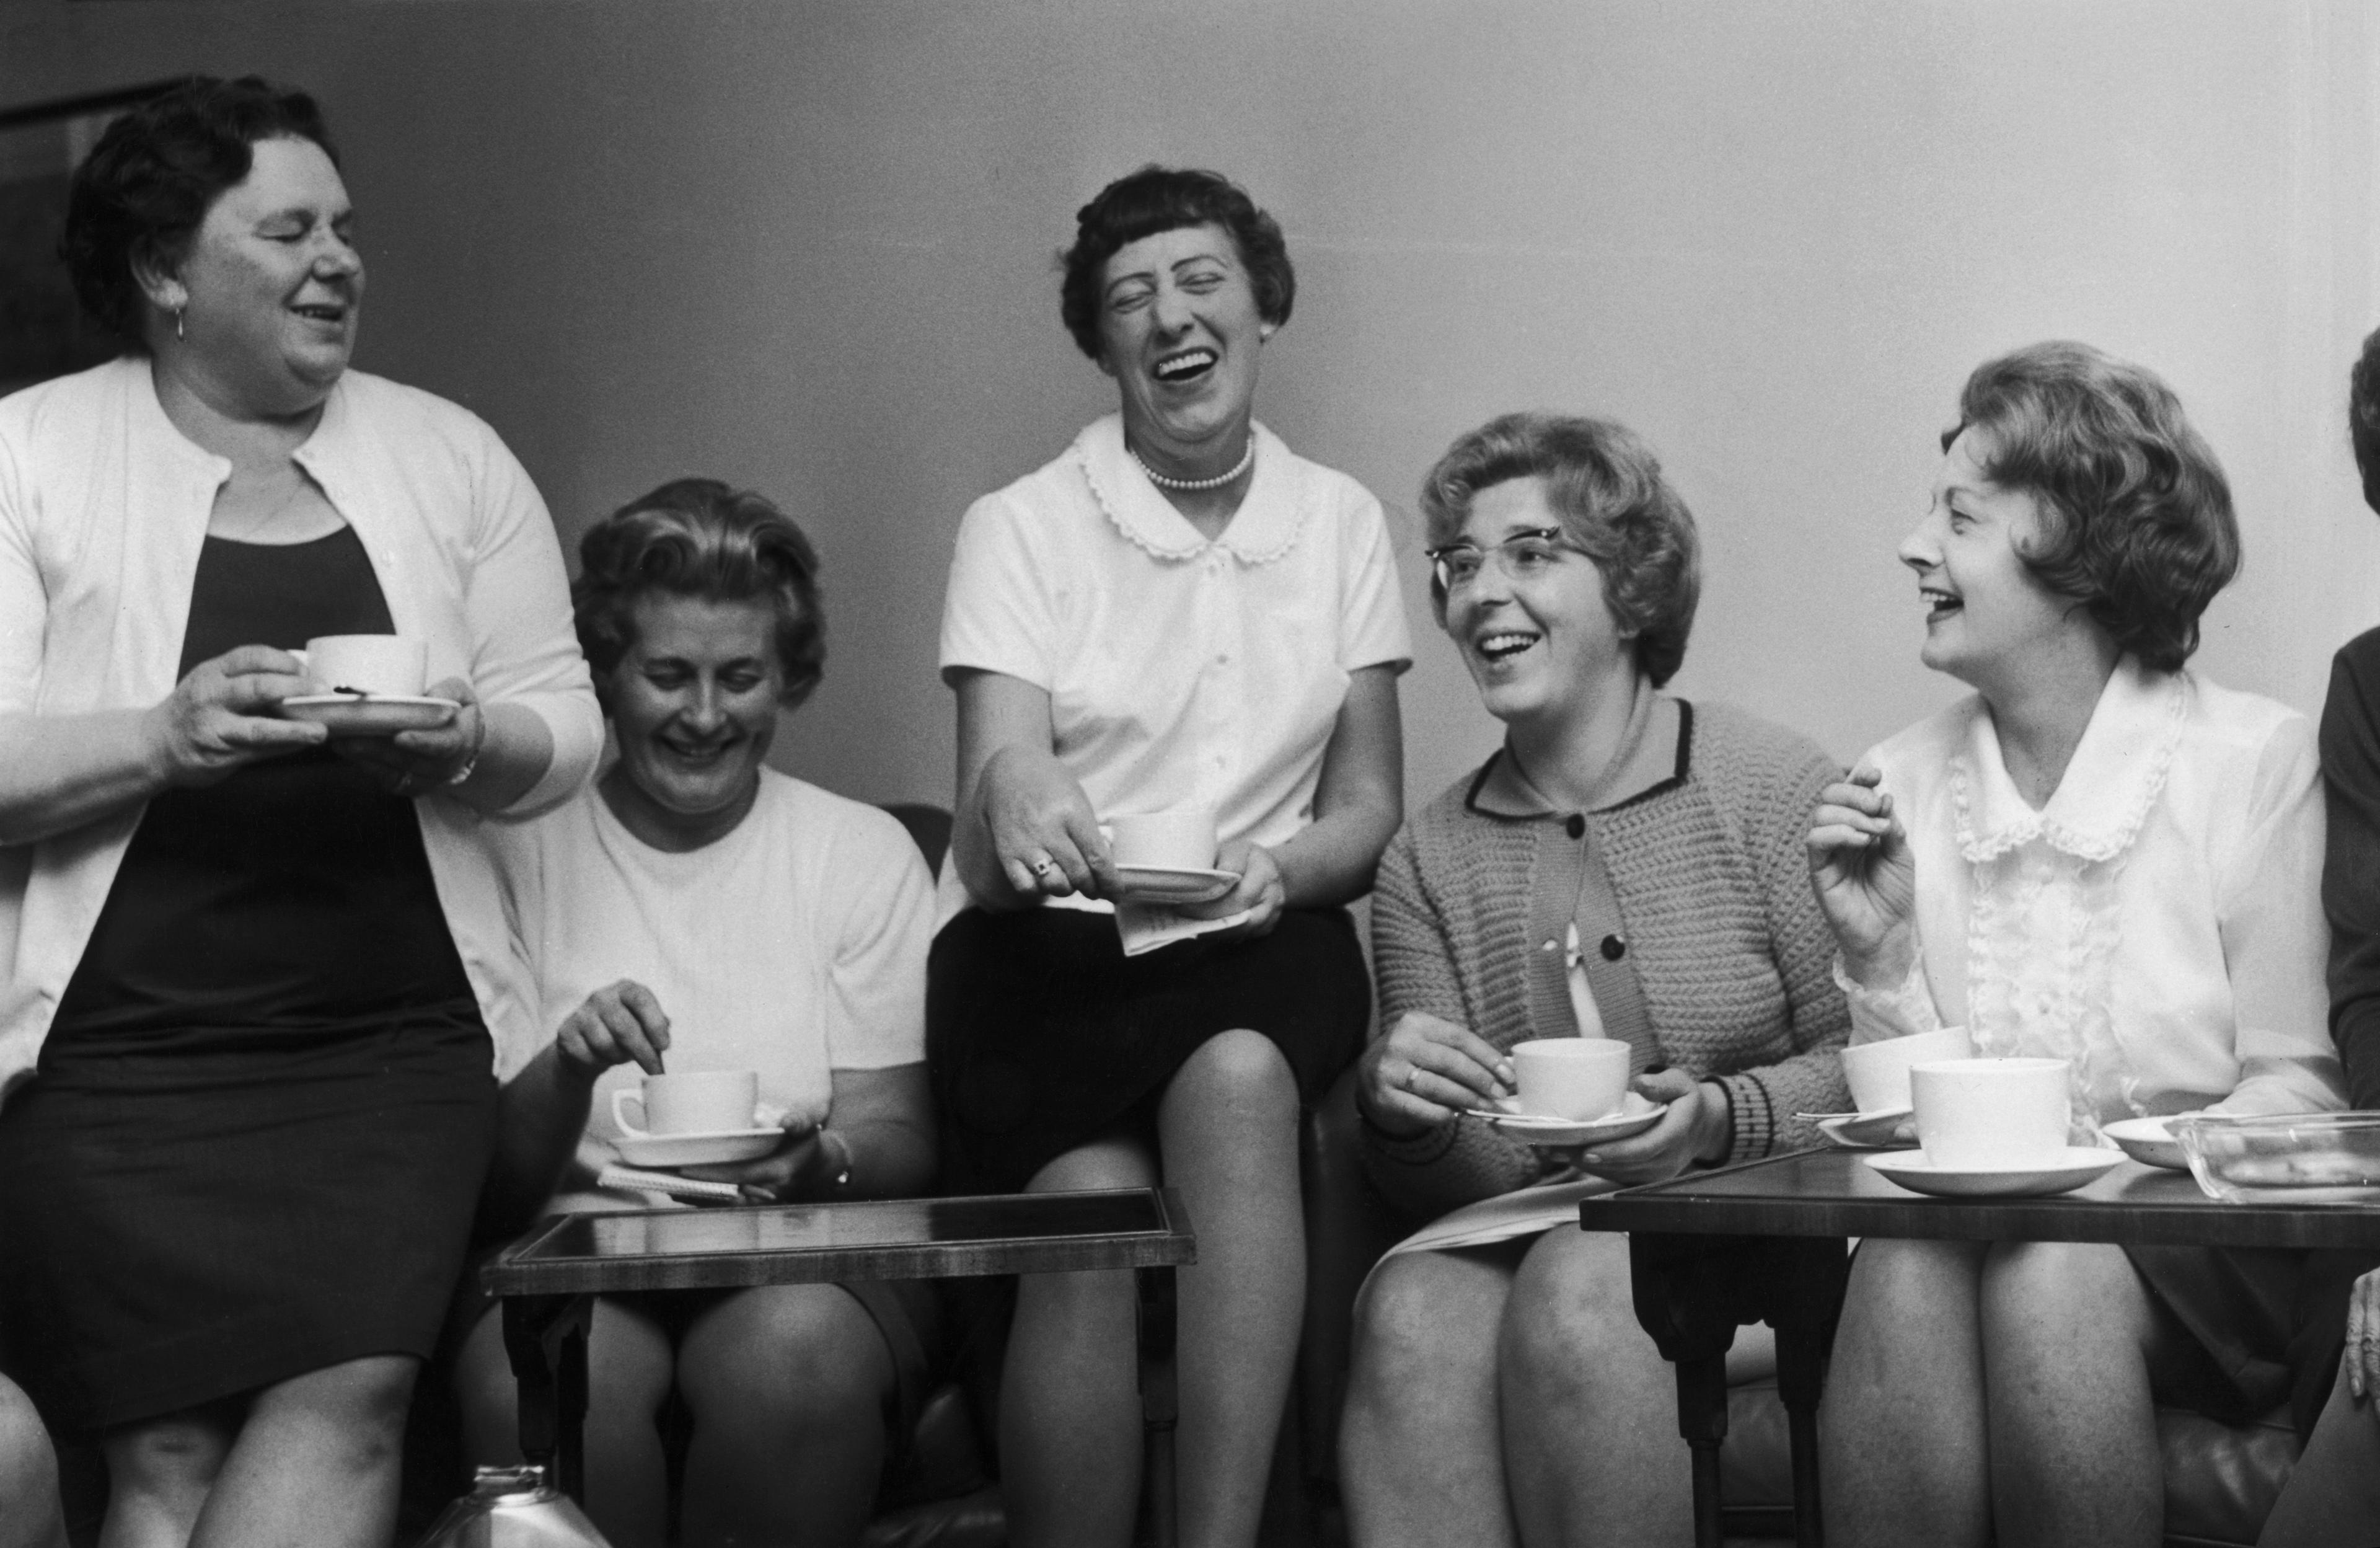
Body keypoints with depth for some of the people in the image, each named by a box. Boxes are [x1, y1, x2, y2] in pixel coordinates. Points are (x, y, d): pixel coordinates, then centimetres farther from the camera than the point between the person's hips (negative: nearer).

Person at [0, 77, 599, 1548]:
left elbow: (564, 722, 13)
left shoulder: (451, 455, 13)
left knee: (350, 1394, -18)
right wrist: (168, 738, -19)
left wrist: (468, 742, -9)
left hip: (394, 1037, 2)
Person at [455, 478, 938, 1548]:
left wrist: (824, 1162, -18)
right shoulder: (519, 854, 8)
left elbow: (902, 1147, 6)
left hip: (808, 1259, 1)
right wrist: (565, 1077, -16)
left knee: (794, 1351, -35)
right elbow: (488, 1185, 5)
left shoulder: (865, 852, 11)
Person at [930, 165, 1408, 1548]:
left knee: (1238, 1073, -35)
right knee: (1094, 1204, -32)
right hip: (1049, 947, -1)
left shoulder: (1342, 523, 12)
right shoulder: (1022, 528, 3)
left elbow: (1369, 809, 12)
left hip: (1256, 946, 1)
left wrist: (1281, 868, -12)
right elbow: (992, 851, -7)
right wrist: (1015, 800, -32)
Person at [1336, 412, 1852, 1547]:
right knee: (1411, 1308, -29)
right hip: (1526, 1227, 3)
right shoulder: (1428, 860, 11)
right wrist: (1396, 1110, -13)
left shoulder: (1772, 791, -1)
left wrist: (1719, 1120, -20)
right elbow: (1445, 1182, 9)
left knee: (1573, 1293, -33)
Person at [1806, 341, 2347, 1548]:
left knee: (2052, 1264, -34)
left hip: (2198, 1274, -2)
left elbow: (2298, 1088, -3)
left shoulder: (2256, 759, -1)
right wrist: (1878, 958, -8)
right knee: (1908, 1261, -31)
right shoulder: (1898, 787, 8)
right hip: (1950, 1214, 2)